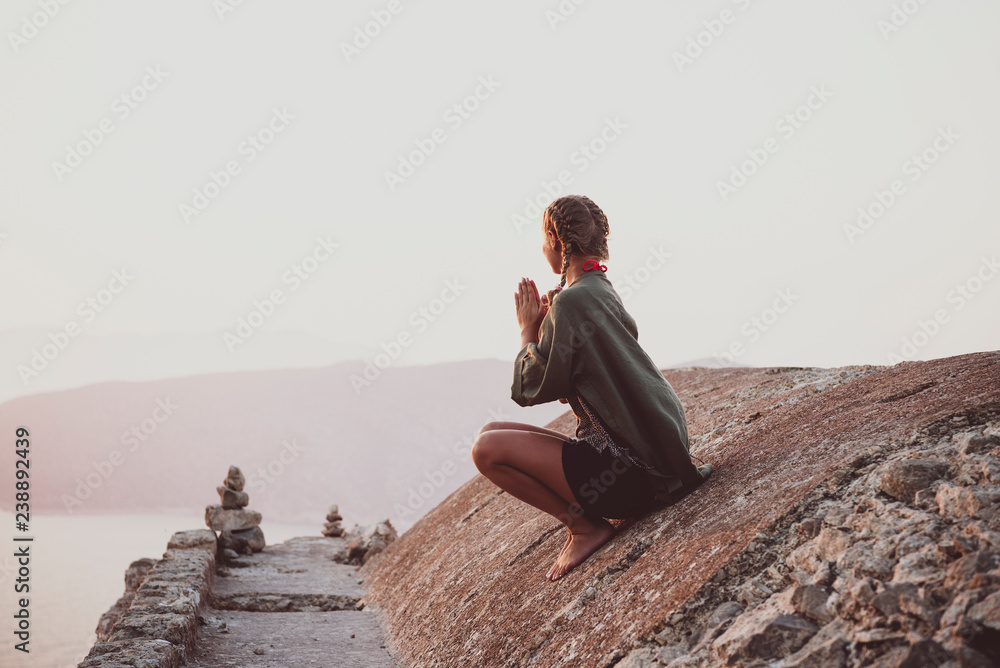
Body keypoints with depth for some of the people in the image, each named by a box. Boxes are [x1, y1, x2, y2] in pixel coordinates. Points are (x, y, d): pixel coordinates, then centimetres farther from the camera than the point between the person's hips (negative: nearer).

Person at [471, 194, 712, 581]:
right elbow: (564, 387, 18)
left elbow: (530, 389, -14)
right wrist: (542, 326, 10)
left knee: (487, 448, -15)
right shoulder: (603, 291, 13)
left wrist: (528, 331, 0)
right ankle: (584, 518, 9)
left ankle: (585, 527, -4)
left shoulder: (572, 300, -17)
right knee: (493, 434, 13)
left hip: (633, 471, -10)